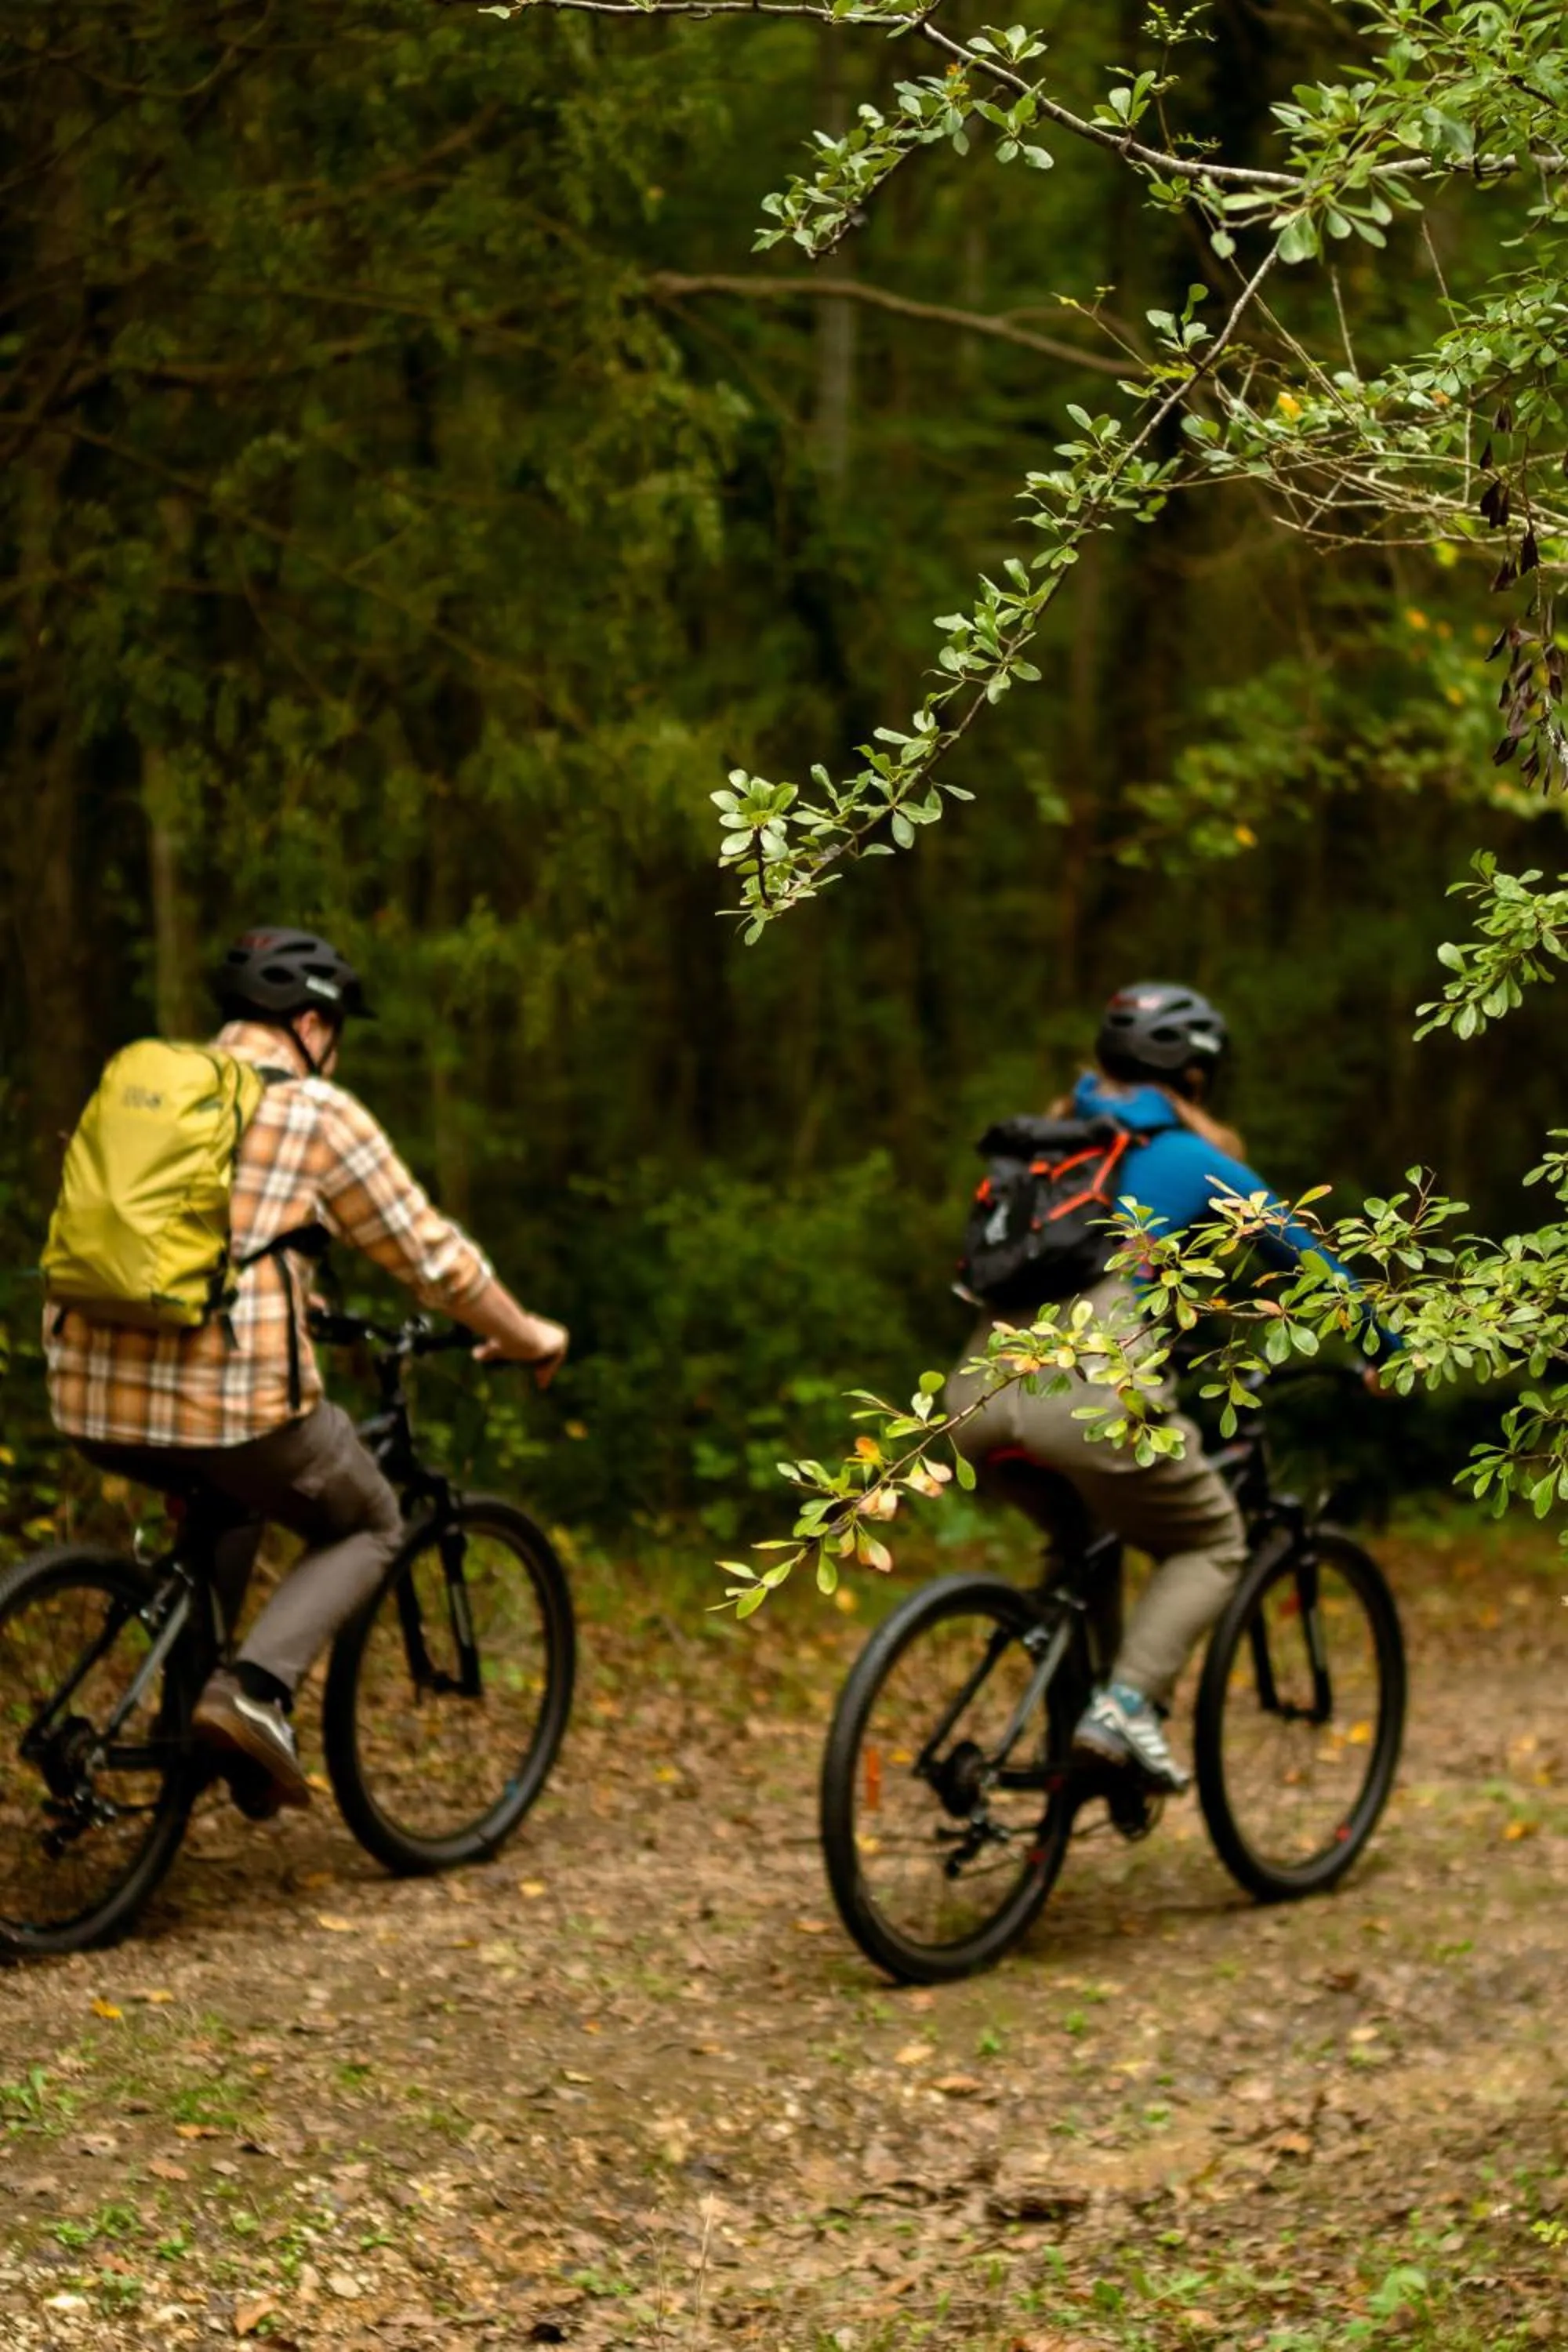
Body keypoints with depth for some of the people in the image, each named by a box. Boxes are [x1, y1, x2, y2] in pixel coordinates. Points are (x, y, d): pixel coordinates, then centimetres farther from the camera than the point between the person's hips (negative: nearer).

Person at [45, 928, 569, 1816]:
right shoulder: (318, 1112, 0)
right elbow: (433, 1257, 4)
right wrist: (526, 1338, 21)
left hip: (94, 1401, 6)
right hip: (235, 1400, -6)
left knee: (227, 1498, 37)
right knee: (369, 1528, 19)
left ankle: (193, 1694, 26)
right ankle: (256, 1689, -4)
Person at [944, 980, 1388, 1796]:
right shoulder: (1193, 1162, 12)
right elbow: (1307, 1259, 22)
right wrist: (1385, 1348, 37)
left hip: (979, 1396, 6)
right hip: (1093, 1396, -6)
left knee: (1081, 1535, 34)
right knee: (1210, 1547, 16)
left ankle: (1080, 1708, 23)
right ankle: (1126, 1705, -4)